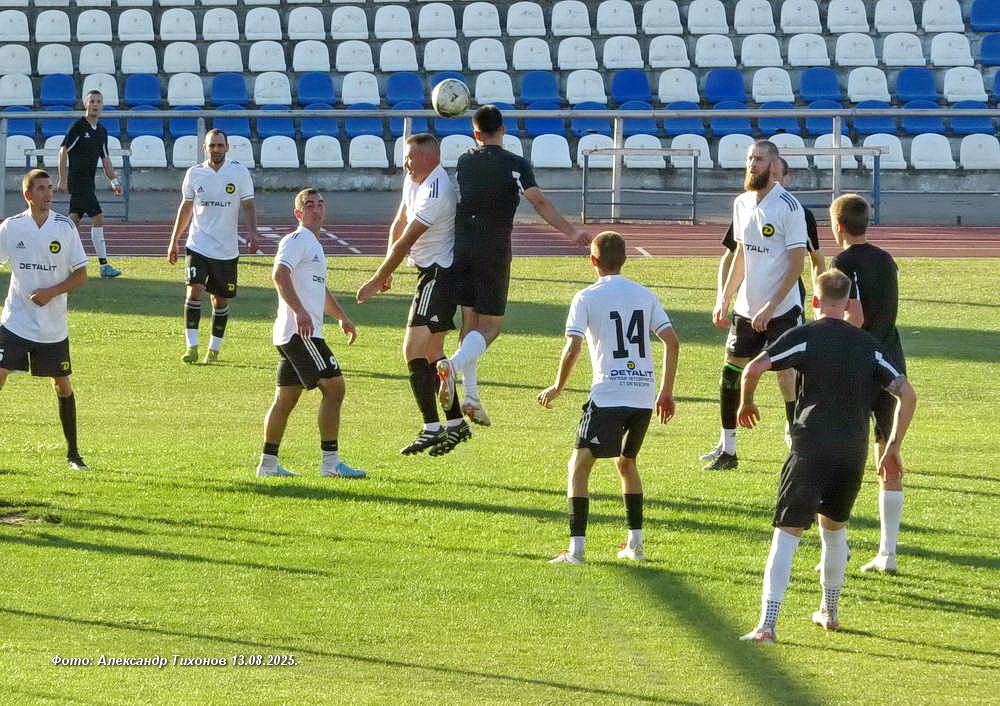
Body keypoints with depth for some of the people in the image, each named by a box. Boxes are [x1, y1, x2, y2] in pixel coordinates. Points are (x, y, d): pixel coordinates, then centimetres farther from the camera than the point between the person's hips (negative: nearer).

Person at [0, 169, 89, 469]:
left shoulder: (65, 227, -3)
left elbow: (81, 274, 0)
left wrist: (51, 292, -13)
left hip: (53, 327, 0)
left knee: (62, 385, 7)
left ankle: (73, 453, 20)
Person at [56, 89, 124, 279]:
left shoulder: (101, 131, 13)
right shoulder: (78, 126, -10)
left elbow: (105, 159, 18)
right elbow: (63, 151, -12)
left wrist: (114, 181, 8)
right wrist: (63, 180, -15)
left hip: (88, 183, 8)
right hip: (78, 181, -8)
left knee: (74, 220, 12)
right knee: (98, 218, -13)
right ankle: (104, 265, -12)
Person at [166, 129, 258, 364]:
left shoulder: (239, 172, -2)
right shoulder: (194, 173, 2)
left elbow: (248, 205, -2)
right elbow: (186, 207, 12)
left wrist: (252, 232, -19)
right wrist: (174, 241, 13)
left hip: (227, 249, 0)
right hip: (198, 245, 0)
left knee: (221, 300, 8)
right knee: (194, 291, -16)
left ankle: (214, 348, 21)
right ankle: (191, 346, -14)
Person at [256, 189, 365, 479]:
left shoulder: (314, 245, 25)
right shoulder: (297, 240, -7)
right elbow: (280, 274, -23)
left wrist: (342, 317, 36)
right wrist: (299, 311, -33)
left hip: (290, 335, 11)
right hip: (300, 332, -11)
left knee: (286, 398, 12)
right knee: (334, 386, -13)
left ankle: (268, 463, 16)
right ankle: (330, 462, -14)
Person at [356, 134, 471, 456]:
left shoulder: (435, 192, -22)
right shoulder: (413, 180, 9)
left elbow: (404, 242, -19)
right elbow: (398, 225, 19)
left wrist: (375, 281, -12)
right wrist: (388, 270, 10)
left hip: (439, 274, -11)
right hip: (432, 273, 11)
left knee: (414, 349, -15)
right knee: (432, 351, 15)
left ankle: (431, 428, -17)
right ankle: (455, 423, 22)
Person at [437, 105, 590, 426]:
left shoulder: (464, 162, 9)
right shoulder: (516, 165, -4)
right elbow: (540, 202, -14)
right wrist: (572, 232, -16)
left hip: (461, 247, 4)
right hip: (494, 251, -4)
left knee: (470, 321, 12)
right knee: (490, 326, 2)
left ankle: (470, 396, 6)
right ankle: (454, 364, -25)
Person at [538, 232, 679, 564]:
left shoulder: (587, 298, -2)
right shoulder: (645, 295, 11)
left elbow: (572, 348, -10)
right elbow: (672, 342, 5)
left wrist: (557, 387, 4)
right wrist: (666, 392, 13)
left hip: (608, 396, -5)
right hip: (644, 396, 5)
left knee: (579, 465, 2)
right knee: (626, 462, 25)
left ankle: (576, 548, -9)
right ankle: (635, 543, 23)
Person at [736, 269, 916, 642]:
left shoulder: (803, 336, -1)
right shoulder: (868, 344, 11)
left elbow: (753, 369, -12)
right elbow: (907, 394, 7)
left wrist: (746, 403, 8)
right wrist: (893, 447, 14)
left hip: (810, 450, -4)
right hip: (853, 452, 4)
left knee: (786, 534, -6)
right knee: (834, 527, 26)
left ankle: (767, 623, -17)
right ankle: (829, 612, 35)